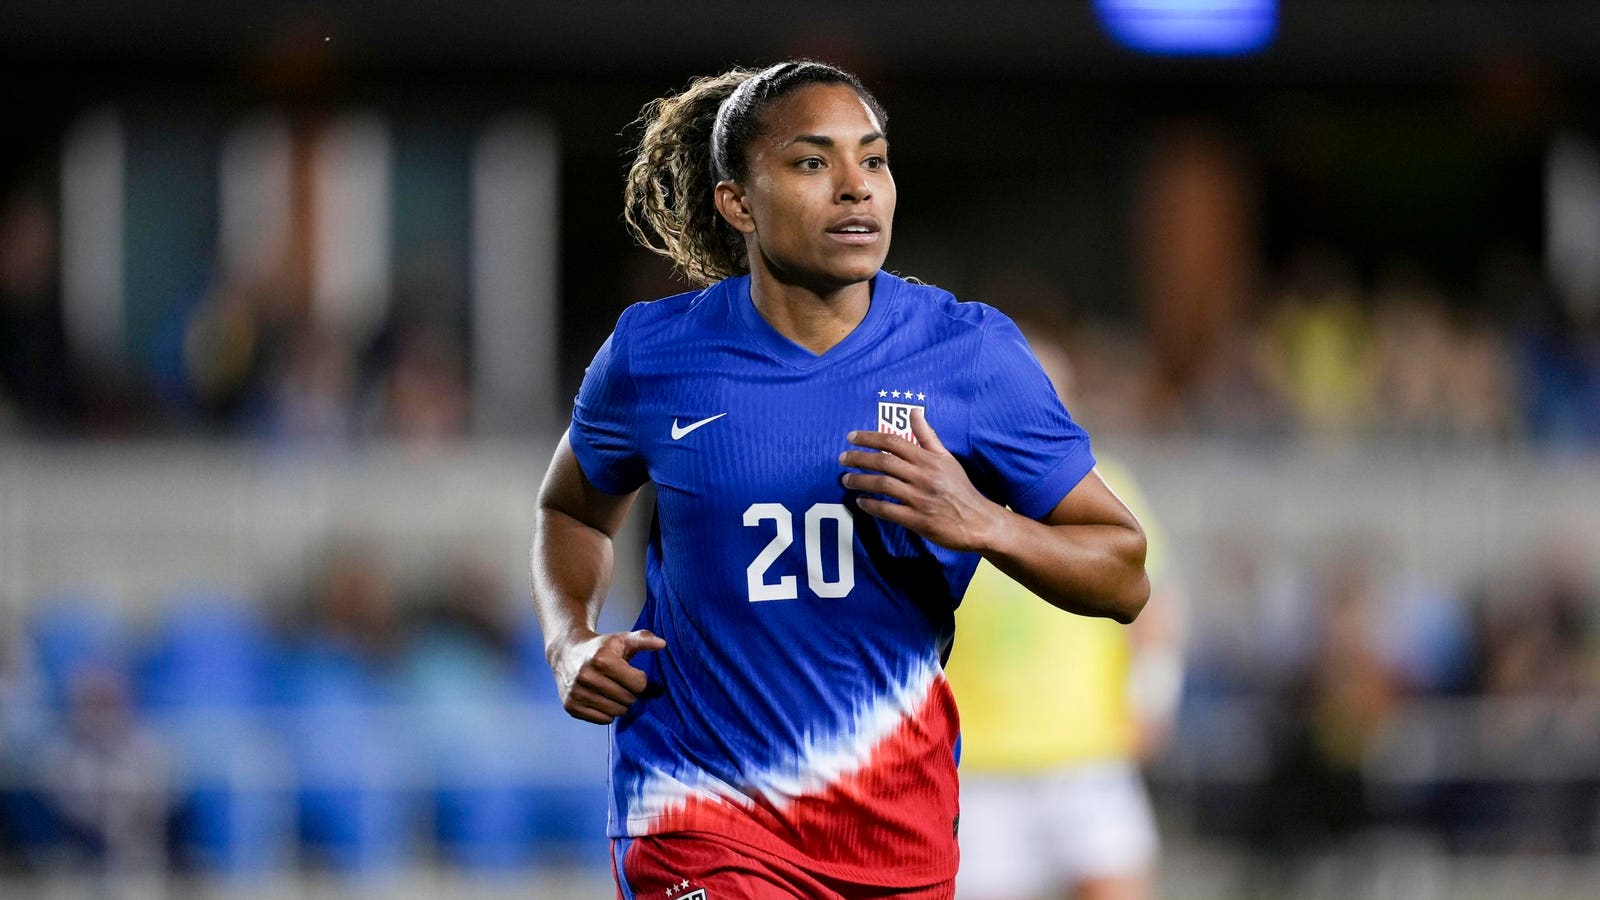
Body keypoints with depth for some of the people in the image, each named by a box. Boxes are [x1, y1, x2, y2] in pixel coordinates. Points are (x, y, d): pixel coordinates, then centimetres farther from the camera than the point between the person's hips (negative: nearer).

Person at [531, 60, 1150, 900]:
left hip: (898, 829, 2)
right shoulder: (654, 354, -2)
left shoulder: (969, 351, -3)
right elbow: (571, 507, 19)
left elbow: (1124, 575, -1)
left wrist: (981, 523, -20)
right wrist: (569, 642, 0)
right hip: (702, 815, -2)